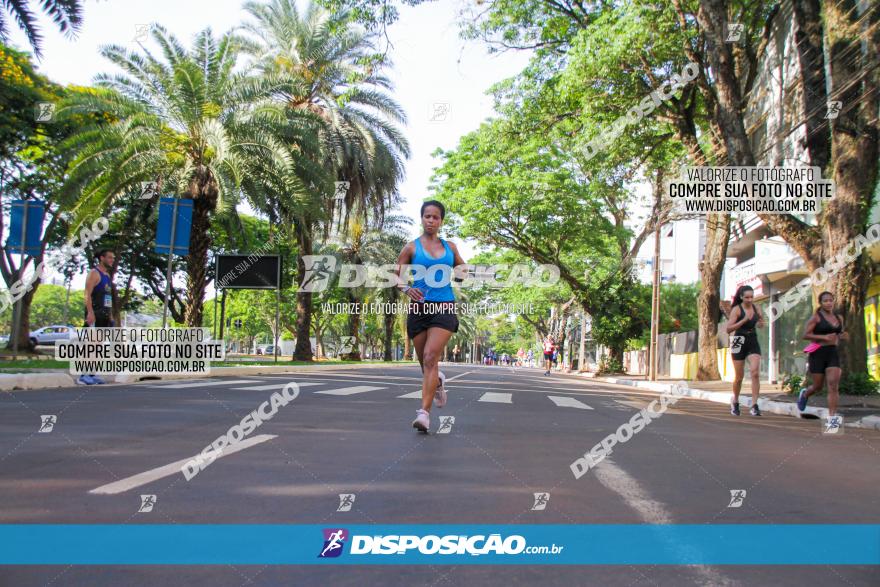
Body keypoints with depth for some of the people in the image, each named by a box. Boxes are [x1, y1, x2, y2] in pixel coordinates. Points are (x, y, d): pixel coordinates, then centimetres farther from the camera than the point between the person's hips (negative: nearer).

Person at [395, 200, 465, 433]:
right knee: (425, 361, 9)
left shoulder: (450, 247, 12)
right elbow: (395, 275, 4)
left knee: (430, 357, -18)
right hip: (419, 308, 1)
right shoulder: (411, 247, 6)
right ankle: (437, 382, 45)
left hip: (444, 308, -1)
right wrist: (406, 289, -15)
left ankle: (424, 413, -20)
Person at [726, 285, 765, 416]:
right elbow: (728, 329, -17)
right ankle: (735, 402, 30)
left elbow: (760, 326, 19)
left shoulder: (756, 308, 3)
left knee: (755, 373, -15)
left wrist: (761, 322, -5)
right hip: (739, 343, -3)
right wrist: (744, 320, -25)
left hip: (753, 343, 3)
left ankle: (754, 405, -13)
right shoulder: (736, 309, -9)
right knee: (739, 377, 7)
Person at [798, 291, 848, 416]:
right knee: (818, 386, 7)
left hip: (833, 353, 4)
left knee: (834, 386, -10)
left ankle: (832, 415, -11)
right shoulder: (816, 317, -5)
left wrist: (843, 337, 3)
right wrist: (824, 337, -22)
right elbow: (805, 335, -10)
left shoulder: (839, 318, 12)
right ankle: (804, 394, 40)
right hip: (818, 353, -4)